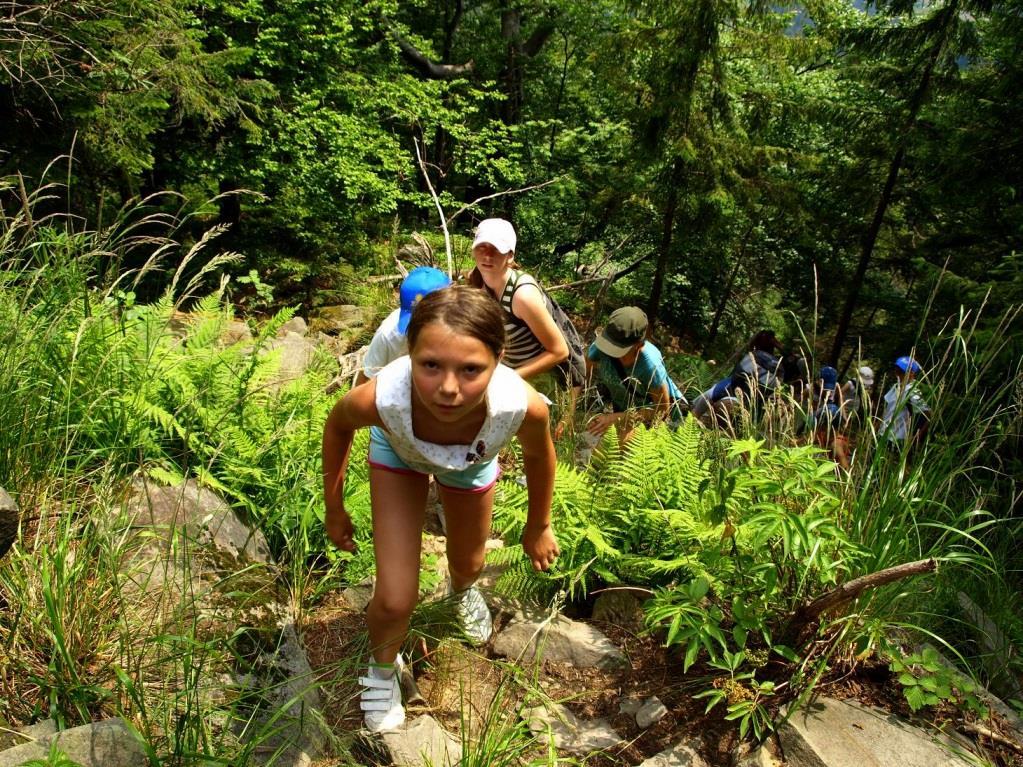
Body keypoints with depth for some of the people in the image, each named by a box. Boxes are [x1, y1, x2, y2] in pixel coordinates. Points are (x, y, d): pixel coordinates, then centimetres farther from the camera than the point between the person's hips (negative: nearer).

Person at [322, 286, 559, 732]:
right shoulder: (379, 399, -45)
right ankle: (383, 666, 32)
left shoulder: (522, 406, -44)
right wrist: (334, 510, -4)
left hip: (473, 462, 2)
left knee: (468, 565, 26)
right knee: (395, 603, -5)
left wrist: (538, 527, -2)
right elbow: (338, 426, -18)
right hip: (399, 452, -1)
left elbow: (538, 454, -18)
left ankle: (462, 590, 67)